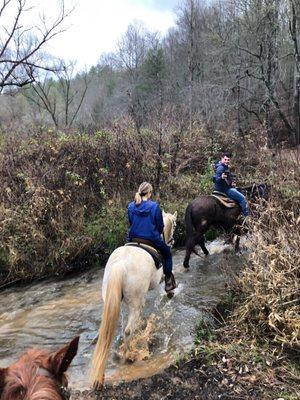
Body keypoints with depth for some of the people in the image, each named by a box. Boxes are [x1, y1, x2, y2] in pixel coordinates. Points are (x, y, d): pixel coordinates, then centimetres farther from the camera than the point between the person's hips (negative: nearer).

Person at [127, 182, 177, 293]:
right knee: (167, 252, 22)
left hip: (133, 239, 4)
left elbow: (131, 223, 8)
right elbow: (160, 226, -6)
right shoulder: (154, 206, -13)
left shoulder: (130, 206, -2)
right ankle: (168, 280, 23)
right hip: (152, 240, -4)